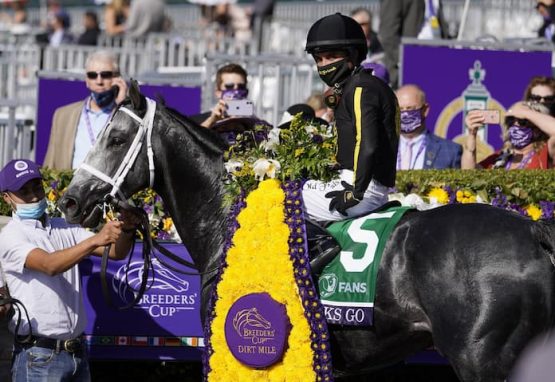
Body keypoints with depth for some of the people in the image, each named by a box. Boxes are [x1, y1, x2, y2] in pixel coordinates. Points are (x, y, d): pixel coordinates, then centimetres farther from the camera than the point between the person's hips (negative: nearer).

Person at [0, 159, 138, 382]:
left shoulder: (64, 228, 13)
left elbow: (116, 252, 5)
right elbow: (50, 265, -23)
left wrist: (126, 231, -18)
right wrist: (95, 240, -34)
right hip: (39, 355, -6)